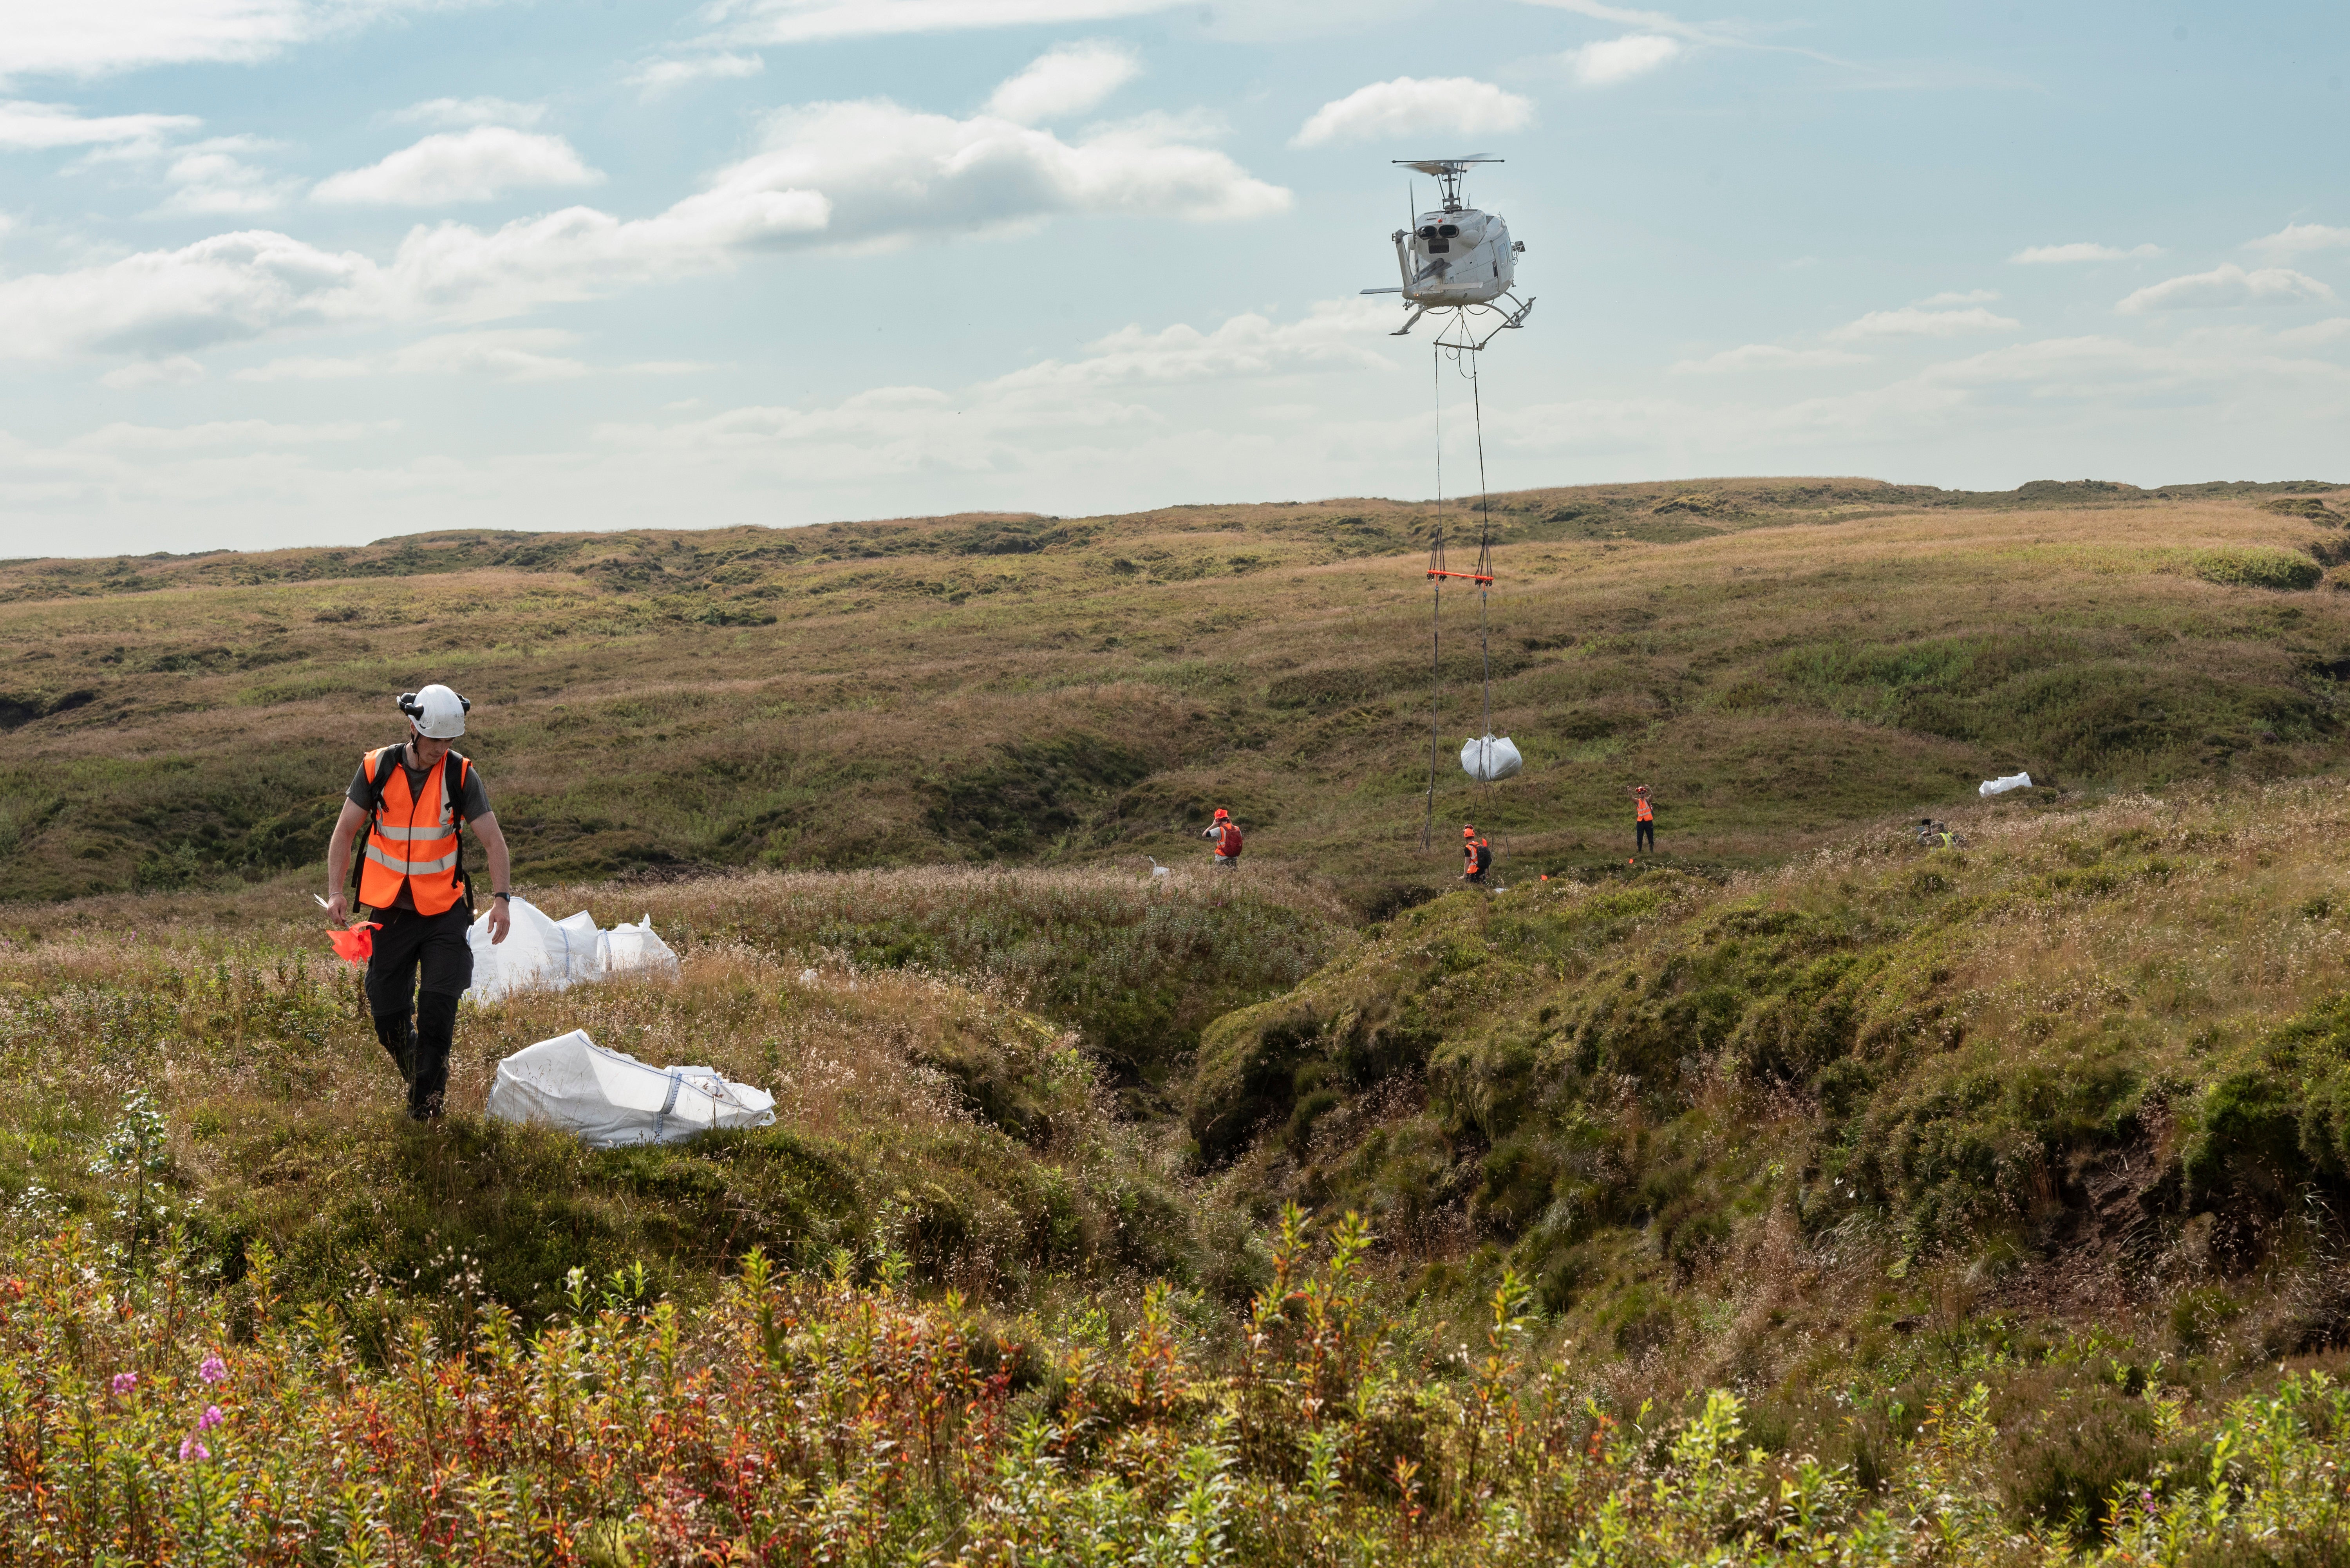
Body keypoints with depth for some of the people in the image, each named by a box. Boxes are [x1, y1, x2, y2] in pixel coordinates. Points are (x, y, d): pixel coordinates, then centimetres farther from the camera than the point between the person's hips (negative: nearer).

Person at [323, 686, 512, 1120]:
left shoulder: (462, 775, -7)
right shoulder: (377, 769, -5)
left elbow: (493, 842, -8)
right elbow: (345, 832, 3)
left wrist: (500, 898, -21)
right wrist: (335, 891, -8)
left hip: (445, 911, -1)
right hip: (389, 910, 2)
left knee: (437, 1007, -12)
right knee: (387, 1014, 4)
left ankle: (426, 1103, 2)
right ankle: (414, 1069, 33)